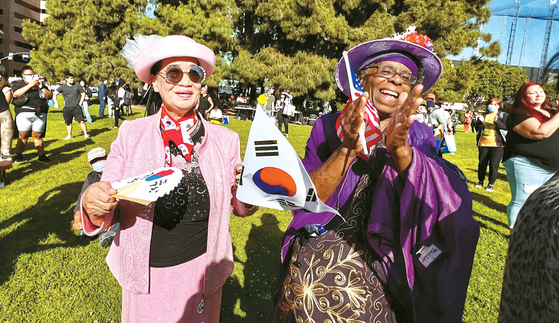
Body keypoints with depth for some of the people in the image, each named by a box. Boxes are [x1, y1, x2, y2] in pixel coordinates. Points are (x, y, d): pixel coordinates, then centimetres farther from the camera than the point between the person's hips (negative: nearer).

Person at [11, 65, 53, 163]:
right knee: (23, 135, -5)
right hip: (24, 114, -2)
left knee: (37, 135, 1)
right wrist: (29, 85, -10)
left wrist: (41, 87, -3)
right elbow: (15, 94, -8)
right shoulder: (18, 84, 12)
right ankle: (18, 155, 5)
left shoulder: (40, 84, 20)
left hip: (39, 115, 2)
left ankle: (42, 155, 3)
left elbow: (49, 96, 11)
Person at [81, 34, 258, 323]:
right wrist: (94, 203, -25)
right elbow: (108, 212, -3)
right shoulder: (131, 134, -8)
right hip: (145, 278, 0)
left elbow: (238, 207, 2)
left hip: (201, 275, 0)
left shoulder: (225, 140, -7)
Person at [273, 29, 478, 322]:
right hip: (321, 248, 1)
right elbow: (301, 201, -9)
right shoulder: (328, 127, 0)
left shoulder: (419, 137, 5)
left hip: (385, 260, 0)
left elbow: (451, 202, -11)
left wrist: (400, 150, -26)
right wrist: (347, 150, -22)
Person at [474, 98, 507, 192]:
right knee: (482, 163, 10)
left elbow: (506, 127, -8)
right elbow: (477, 127, 11)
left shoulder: (503, 115, 3)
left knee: (494, 165, -2)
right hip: (483, 143, 3)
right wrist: (480, 122, -9)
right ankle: (480, 181, 25)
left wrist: (497, 122, -22)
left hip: (497, 145, -3)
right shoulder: (484, 115, 14)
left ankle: (491, 184, 9)